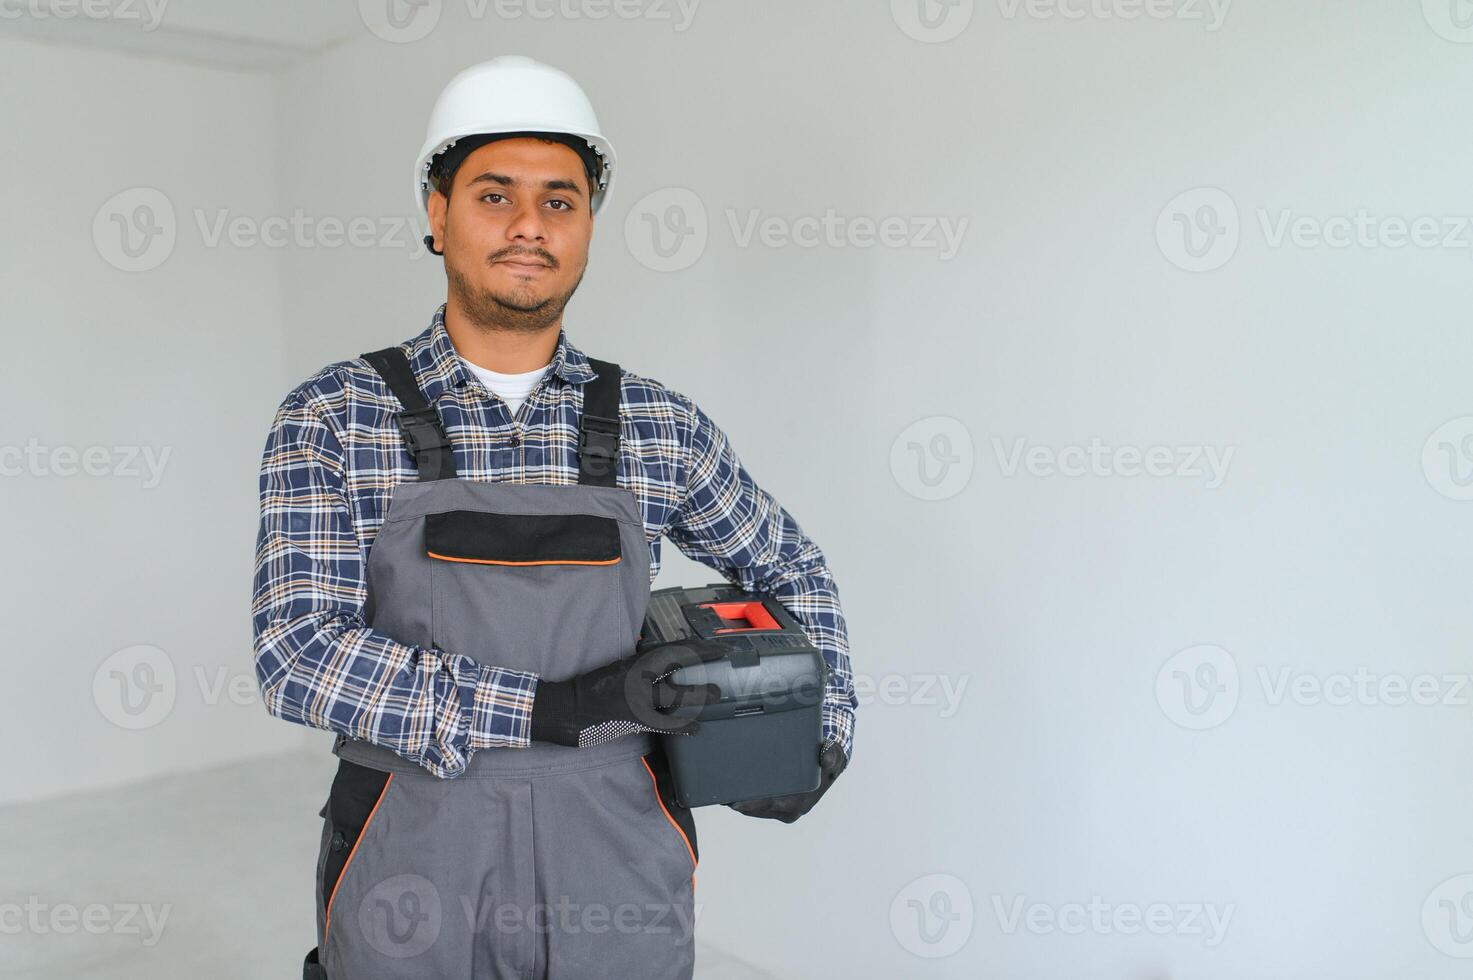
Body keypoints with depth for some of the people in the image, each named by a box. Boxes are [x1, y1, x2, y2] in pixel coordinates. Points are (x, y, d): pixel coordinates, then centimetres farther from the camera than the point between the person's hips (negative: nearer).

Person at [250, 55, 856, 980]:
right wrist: (556, 708, -23)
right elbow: (299, 657, -16)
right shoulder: (332, 417, -6)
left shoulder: (660, 426, -1)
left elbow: (791, 569, 14)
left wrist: (824, 732, 0)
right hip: (414, 878, -1)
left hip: (617, 885, 2)